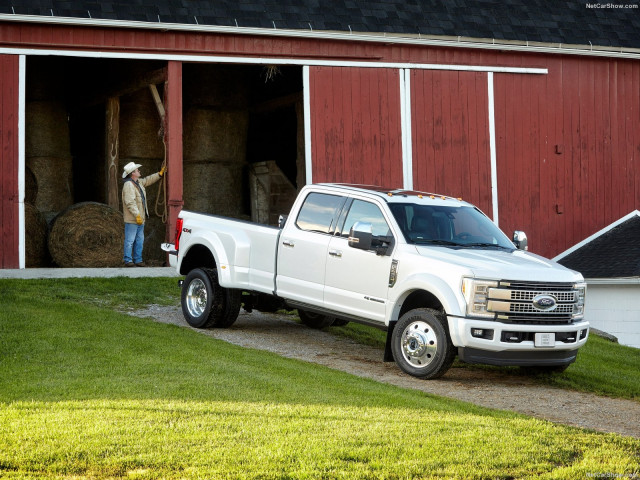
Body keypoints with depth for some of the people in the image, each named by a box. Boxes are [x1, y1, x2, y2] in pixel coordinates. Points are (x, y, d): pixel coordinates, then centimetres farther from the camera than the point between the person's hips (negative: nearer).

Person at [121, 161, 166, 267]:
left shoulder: (138, 182, 13)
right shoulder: (128, 185, -16)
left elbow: (148, 180, 34)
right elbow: (130, 202, -22)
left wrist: (160, 174, 30)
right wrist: (137, 215, -24)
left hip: (140, 218, 10)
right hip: (131, 219, -10)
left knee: (140, 240, 12)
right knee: (130, 241, -5)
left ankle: (138, 260, 17)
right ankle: (128, 260, 0)